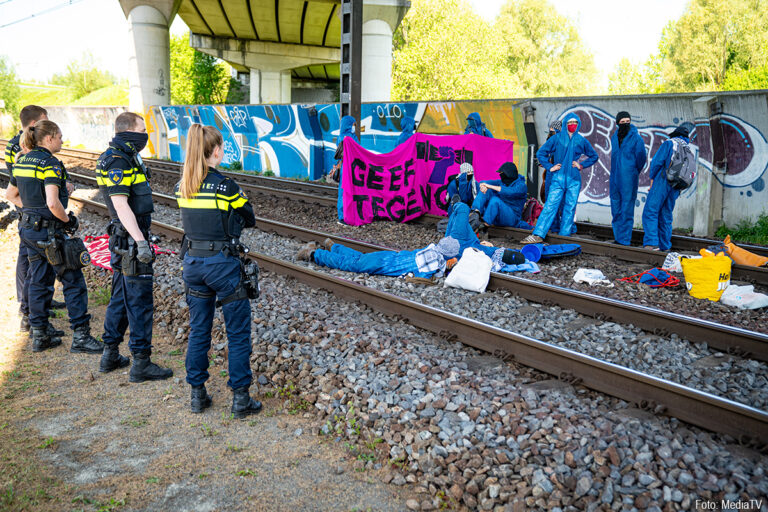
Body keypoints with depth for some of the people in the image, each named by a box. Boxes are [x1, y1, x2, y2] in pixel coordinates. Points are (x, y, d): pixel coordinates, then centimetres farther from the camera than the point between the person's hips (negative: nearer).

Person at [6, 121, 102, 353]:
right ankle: (80, 337, 1)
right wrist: (68, 220, -11)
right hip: (48, 231, -9)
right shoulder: (51, 164, -16)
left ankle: (40, 336, 22)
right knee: (73, 281, -1)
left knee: (39, 281, 15)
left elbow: (11, 194, 22)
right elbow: (53, 203, -27)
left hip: (28, 227, 9)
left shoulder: (21, 161, 10)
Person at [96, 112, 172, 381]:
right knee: (139, 301, -4)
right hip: (130, 239, -11)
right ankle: (141, 363, 4)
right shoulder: (118, 162, -17)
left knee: (121, 296, 17)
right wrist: (140, 240, -30)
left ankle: (111, 355, 28)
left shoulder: (124, 158, 14)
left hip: (124, 239, 11)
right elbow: (121, 205, -26)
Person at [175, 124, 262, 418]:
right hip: (223, 264, -6)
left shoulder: (182, 186, 2)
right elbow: (250, 220, -4)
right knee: (238, 332, 6)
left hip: (192, 262, 6)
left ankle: (197, 394, 25)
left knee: (198, 329, 17)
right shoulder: (225, 185, -16)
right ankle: (240, 397, 11)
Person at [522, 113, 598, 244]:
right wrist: (549, 167, 0)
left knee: (570, 208, 1)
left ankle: (564, 236, 7)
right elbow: (540, 153, 7)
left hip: (574, 179, 2)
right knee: (550, 205, -11)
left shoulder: (581, 141, 9)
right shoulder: (557, 138, 4)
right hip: (558, 178, -2)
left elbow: (594, 156, 22)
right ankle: (537, 235, -15)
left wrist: (582, 165, 8)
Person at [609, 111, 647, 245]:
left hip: (628, 179, -6)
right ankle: (618, 237, 20)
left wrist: (634, 172, 11)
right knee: (616, 209, 11)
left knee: (626, 210, -5)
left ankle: (624, 240, -2)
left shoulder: (636, 138, -6)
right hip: (615, 178, 6)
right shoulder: (614, 137, 11)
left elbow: (641, 158, 0)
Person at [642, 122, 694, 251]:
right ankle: (665, 246, 13)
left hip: (662, 182, -6)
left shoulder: (669, 143, -3)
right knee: (666, 215, 12)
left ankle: (651, 242, -22)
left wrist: (652, 178, -1)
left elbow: (657, 161, -9)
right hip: (675, 187, 6)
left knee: (650, 212, -10)